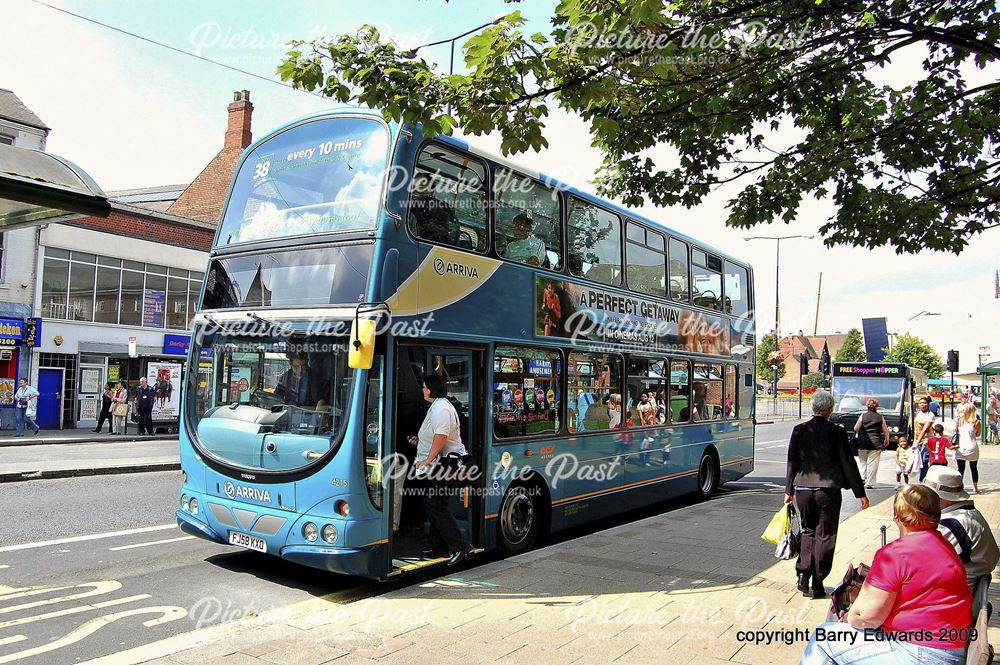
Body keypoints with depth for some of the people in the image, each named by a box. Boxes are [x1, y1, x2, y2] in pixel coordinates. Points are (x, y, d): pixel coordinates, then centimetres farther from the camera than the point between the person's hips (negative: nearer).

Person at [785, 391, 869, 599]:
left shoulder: (799, 430, -1)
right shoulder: (837, 432, -7)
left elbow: (792, 462, 4)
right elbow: (848, 464, -4)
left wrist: (789, 490, 13)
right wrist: (860, 493, 5)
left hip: (803, 489, 2)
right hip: (828, 490, -2)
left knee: (808, 532, 19)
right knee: (825, 535, 7)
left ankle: (803, 573, 8)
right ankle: (817, 585, 10)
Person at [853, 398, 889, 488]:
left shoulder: (863, 416, -1)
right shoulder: (880, 417, 1)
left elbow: (856, 428, -1)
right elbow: (886, 431, 6)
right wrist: (886, 440, 22)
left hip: (863, 442, 1)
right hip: (876, 443, 0)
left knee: (862, 462, 14)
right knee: (872, 464, 2)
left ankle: (862, 478, 2)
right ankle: (869, 483, 0)